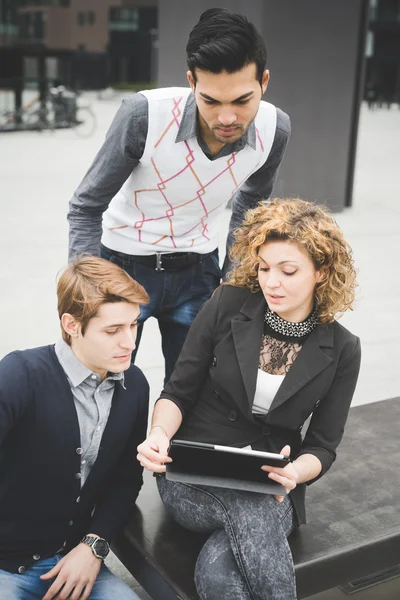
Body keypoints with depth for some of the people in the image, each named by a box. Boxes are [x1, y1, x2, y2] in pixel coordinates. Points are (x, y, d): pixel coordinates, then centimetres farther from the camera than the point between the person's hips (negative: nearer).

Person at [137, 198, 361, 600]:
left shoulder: (340, 349, -4)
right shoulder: (228, 305, -8)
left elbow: (322, 447, -1)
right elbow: (178, 393, -2)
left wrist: (294, 472, -25)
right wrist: (160, 435, -24)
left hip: (271, 488, 0)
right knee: (250, 513, -34)